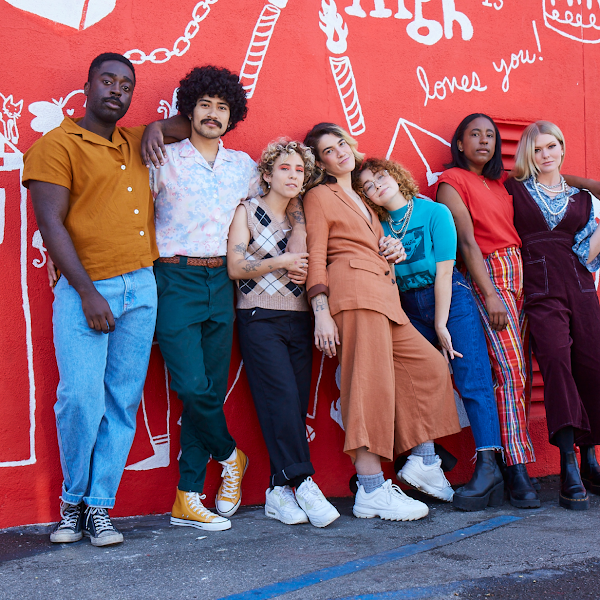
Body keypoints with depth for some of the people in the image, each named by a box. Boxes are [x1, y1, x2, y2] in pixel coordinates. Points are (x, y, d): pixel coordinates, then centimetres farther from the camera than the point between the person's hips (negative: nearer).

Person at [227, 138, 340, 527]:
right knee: (282, 397, -17)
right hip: (260, 319, -5)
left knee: (297, 403, -3)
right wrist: (282, 262, -8)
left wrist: (305, 272, 1)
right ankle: (302, 483, -13)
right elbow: (234, 267, -5)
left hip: (299, 320, 5)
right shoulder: (247, 211, 5)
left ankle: (280, 491, 1)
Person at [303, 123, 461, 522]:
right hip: (355, 290, -9)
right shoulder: (320, 196, 6)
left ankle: (422, 462, 16)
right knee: (370, 383, -14)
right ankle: (372, 491, -14)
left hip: (384, 295, 9)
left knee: (430, 366, 9)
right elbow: (316, 258, -4)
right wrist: (321, 312, -15)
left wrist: (391, 248, 11)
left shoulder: (361, 200, 31)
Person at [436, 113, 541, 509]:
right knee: (509, 368, -16)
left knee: (517, 370, 0)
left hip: (521, 273, 7)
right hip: (487, 275, -7)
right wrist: (490, 295, -16)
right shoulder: (452, 180, 1)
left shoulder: (501, 181, 21)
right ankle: (517, 469, -16)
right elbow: (467, 240, -8)